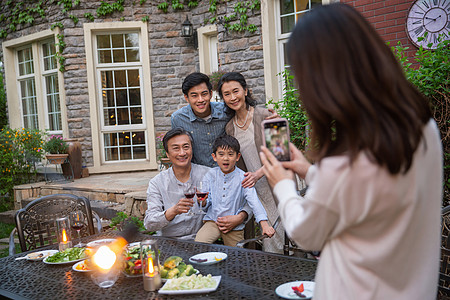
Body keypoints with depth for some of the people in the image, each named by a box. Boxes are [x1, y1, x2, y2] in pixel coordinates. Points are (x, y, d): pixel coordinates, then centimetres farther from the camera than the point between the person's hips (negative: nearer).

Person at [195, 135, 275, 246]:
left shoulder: (242, 178, -10)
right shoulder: (210, 176, -1)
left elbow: (254, 202, -20)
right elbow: (206, 205, 2)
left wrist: (265, 225, -33)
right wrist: (203, 202, -24)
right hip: (212, 221, 1)